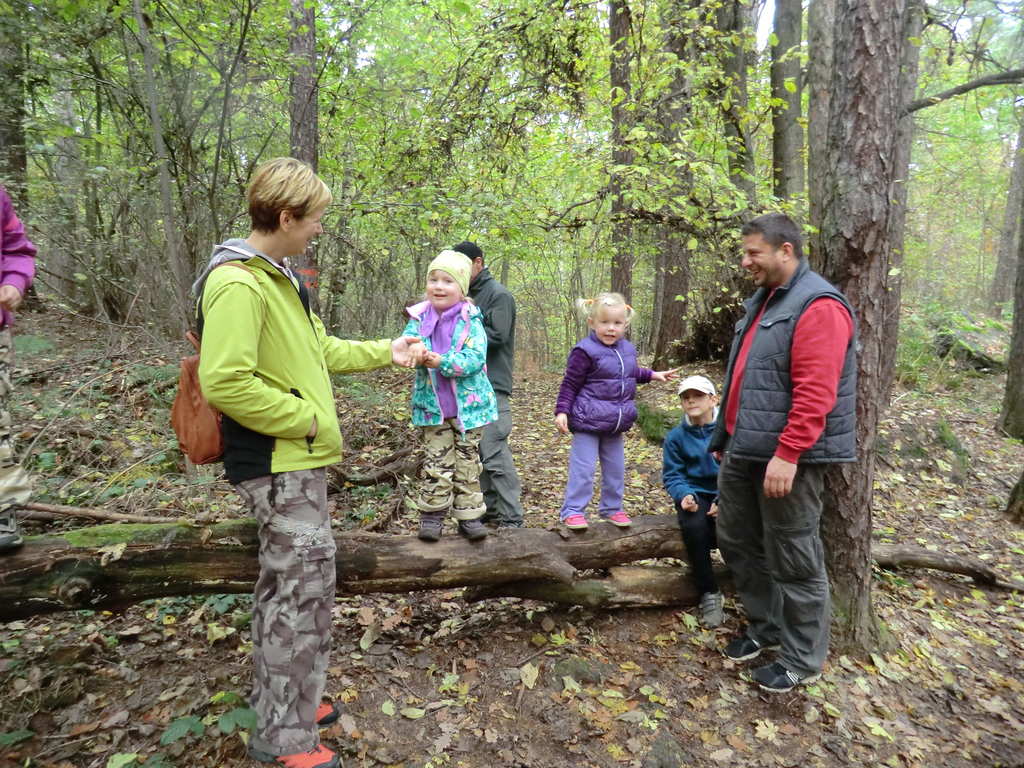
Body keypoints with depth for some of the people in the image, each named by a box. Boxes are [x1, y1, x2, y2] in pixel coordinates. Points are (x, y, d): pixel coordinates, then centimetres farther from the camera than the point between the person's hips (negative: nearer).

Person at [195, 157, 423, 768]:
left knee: (285, 586, 19)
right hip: (280, 465, -10)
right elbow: (225, 382, -27)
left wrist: (384, 352, 16)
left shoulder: (278, 276, 13)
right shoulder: (238, 284, -20)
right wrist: (305, 419, -18)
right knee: (305, 589, -1)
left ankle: (277, 704, 37)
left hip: (295, 462, 10)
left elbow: (318, 349, 20)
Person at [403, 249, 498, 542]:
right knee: (436, 462, 5)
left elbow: (475, 359, -18)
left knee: (468, 461, 11)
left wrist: (441, 362, -31)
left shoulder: (471, 320, -8)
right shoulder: (420, 318, -1)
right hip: (433, 406, 1)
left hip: (468, 405, -1)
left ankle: (469, 515, 24)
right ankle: (431, 516, 19)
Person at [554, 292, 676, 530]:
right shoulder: (585, 351, -15)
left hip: (615, 422, 7)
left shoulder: (627, 350, 7)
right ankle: (573, 511, 5)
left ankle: (611, 508, 30)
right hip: (588, 421, -7)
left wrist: (652, 375, 25)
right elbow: (570, 384, -12)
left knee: (615, 468, 16)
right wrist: (561, 411, -18)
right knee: (583, 468, -5)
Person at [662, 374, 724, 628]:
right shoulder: (676, 436, 0)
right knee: (694, 528, -30)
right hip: (694, 493, 1)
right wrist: (684, 495, -19)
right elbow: (672, 475, 2)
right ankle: (709, 594, -10)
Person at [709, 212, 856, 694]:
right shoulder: (762, 301, 15)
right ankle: (765, 626, 36)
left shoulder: (818, 306, -15)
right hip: (742, 452, 9)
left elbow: (815, 393, -23)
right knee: (737, 542, 18)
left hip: (786, 458, -9)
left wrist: (787, 454, -26)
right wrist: (726, 436, 21)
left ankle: (803, 658, 22)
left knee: (792, 558, 4)